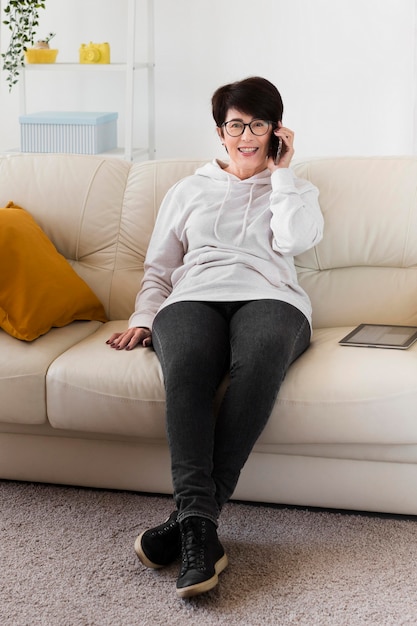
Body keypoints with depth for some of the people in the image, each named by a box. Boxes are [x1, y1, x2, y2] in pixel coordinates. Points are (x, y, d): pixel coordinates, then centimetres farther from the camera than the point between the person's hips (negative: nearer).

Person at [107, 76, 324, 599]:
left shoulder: (294, 190, 28)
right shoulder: (189, 191, 31)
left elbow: (297, 239, 4)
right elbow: (158, 266, 25)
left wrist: (282, 171, 12)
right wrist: (143, 318, 7)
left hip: (268, 298, -1)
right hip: (193, 299, 1)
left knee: (259, 361, -41)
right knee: (185, 367, -39)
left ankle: (190, 518, -42)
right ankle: (200, 532, -49)